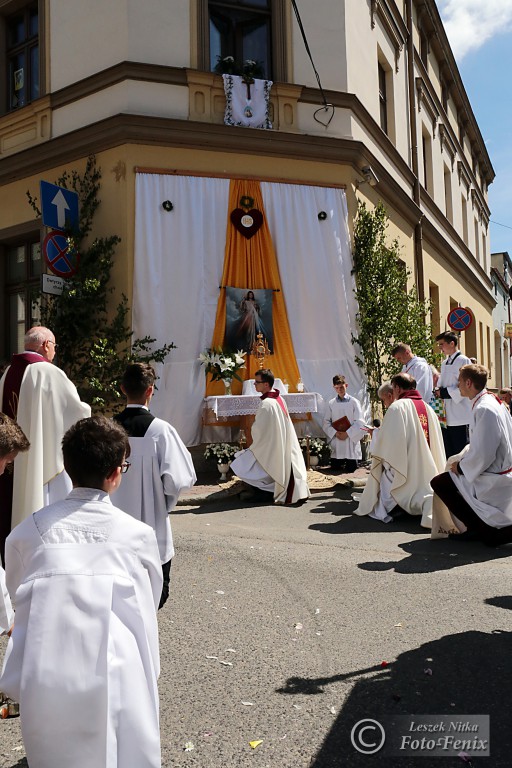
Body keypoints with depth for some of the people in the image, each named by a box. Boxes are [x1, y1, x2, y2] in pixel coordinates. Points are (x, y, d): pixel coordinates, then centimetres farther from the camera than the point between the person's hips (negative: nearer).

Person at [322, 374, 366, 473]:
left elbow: (360, 422, -7)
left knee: (351, 468, -1)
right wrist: (335, 433, -11)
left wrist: (347, 433, -13)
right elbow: (326, 423, 4)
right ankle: (341, 461, 34)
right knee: (335, 467, 4)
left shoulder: (354, 402, -2)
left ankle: (351, 460, 30)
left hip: (351, 441, -2)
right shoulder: (331, 403, 5)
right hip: (336, 442, 2)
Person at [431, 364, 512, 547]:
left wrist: (460, 467, -11)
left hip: (494, 480, -10)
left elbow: (482, 454, -27)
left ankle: (485, 530, 2)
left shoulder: (483, 409, -24)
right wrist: (461, 459, 6)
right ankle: (475, 528, 21)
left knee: (439, 483, -5)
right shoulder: (490, 401, 8)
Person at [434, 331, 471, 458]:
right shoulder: (444, 363, 17)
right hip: (445, 415, 8)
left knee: (460, 451, -2)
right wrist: (438, 391, 5)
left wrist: (445, 392, -14)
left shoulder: (463, 361, -8)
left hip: (458, 416, -8)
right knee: (448, 451, 12)